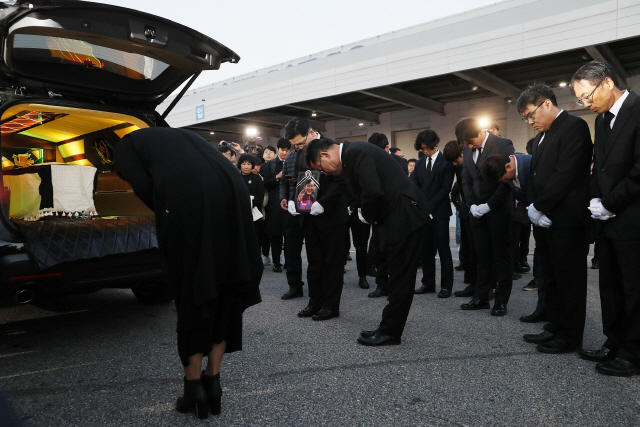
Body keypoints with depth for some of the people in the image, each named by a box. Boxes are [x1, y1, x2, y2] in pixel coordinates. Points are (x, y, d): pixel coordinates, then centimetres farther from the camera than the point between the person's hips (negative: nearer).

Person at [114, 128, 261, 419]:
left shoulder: (127, 144, 26)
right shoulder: (180, 135, 40)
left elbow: (143, 187, 5)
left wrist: (166, 214, 20)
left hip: (187, 201, -5)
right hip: (232, 192, 5)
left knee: (192, 291, 9)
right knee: (226, 291, 14)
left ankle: (194, 388, 17)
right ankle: (213, 381, 20)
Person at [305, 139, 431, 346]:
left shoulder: (355, 152, -16)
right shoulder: (351, 155, 15)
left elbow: (373, 192, -26)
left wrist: (366, 215, -9)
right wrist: (366, 214, 3)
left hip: (406, 216, -11)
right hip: (398, 217, 11)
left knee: (400, 277, -2)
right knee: (398, 276, 14)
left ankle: (389, 332, 7)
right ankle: (389, 329, 23)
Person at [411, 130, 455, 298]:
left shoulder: (446, 162, -3)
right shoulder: (420, 163, 12)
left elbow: (445, 188, -10)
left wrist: (430, 206, -15)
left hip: (439, 212, -5)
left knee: (443, 248, 0)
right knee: (426, 248, 8)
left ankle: (446, 285, 7)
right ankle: (428, 283, 17)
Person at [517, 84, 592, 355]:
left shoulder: (574, 126, -8)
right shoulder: (542, 135, 19)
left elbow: (566, 174, -18)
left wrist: (539, 208, -15)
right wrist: (533, 208, 5)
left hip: (566, 219, -9)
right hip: (544, 218, 9)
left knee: (569, 278, 1)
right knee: (551, 278, 14)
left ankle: (570, 336, 11)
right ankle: (555, 328, 24)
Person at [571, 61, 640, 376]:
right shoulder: (602, 119, 14)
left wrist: (608, 204, -13)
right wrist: (596, 200, 4)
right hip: (609, 219, 8)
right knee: (610, 287, 14)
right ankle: (615, 344, 26)